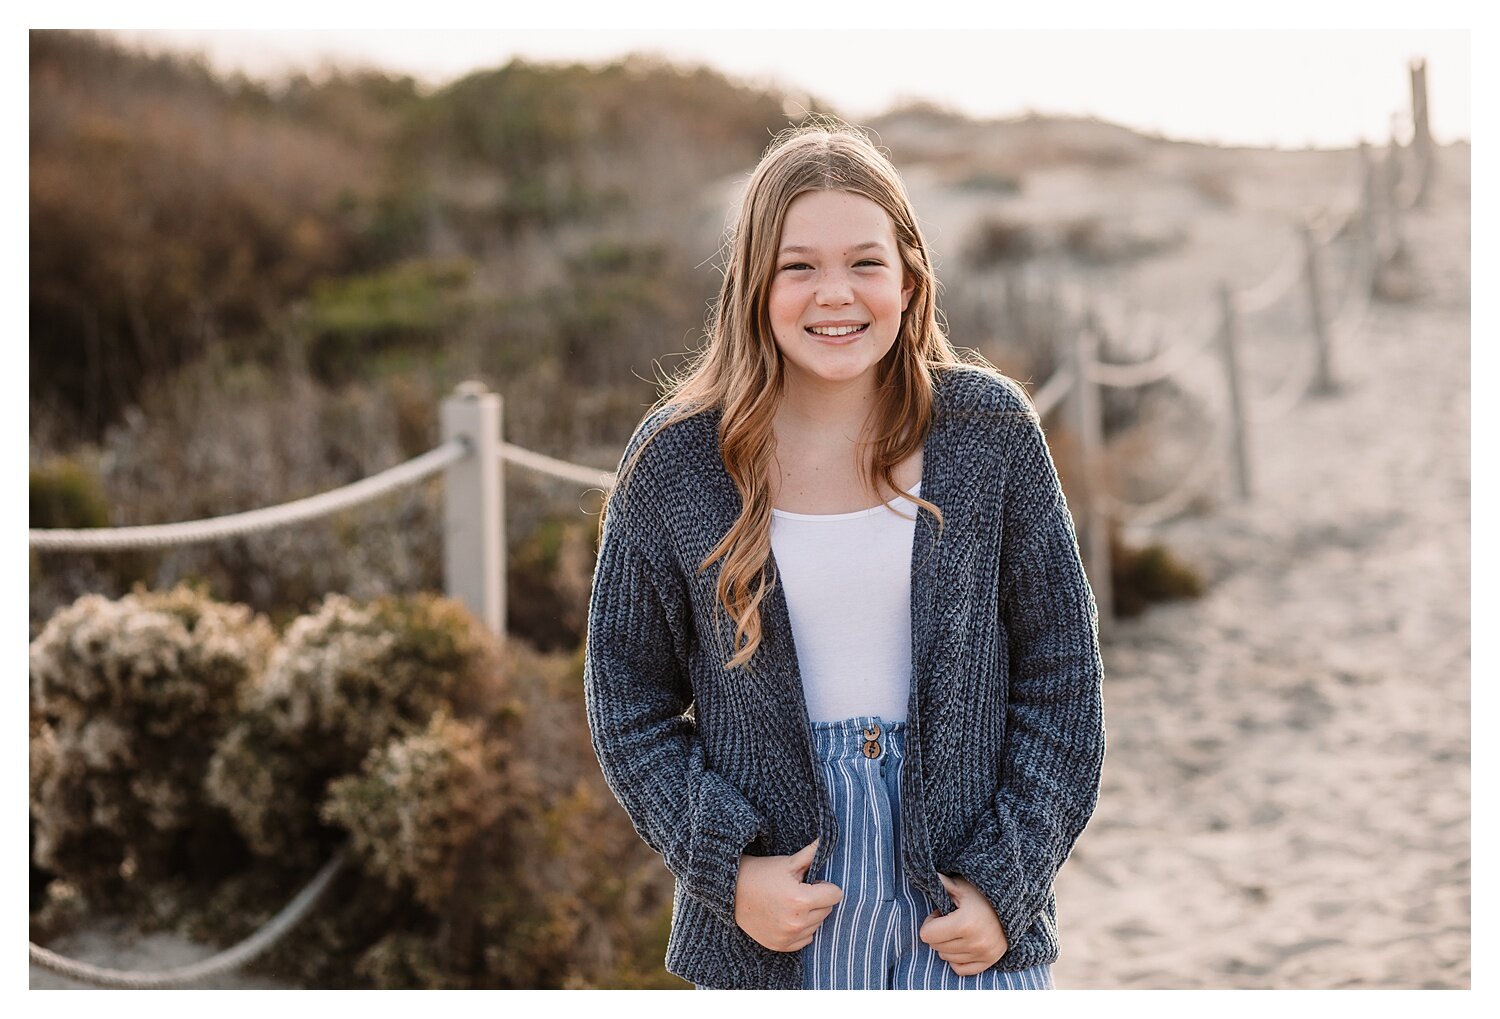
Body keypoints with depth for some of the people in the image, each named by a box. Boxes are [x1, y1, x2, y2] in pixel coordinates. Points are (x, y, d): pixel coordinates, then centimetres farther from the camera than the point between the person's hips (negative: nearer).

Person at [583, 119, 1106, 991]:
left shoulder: (990, 432, -2)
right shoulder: (676, 462, -3)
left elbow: (1061, 672, 3)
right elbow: (628, 697, 4)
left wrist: (1009, 881, -4)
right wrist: (725, 868, -8)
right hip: (769, 929, 0)